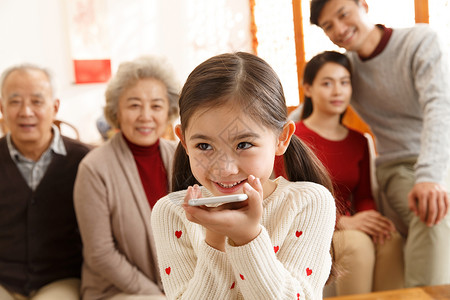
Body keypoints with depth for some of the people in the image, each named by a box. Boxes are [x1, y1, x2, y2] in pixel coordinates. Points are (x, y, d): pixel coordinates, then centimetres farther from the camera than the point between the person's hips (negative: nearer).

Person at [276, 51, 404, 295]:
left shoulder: (359, 142, 13)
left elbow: (364, 195, 11)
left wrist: (372, 217, -15)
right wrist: (343, 221, -22)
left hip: (347, 228, 5)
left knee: (391, 241, -25)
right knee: (357, 243, -32)